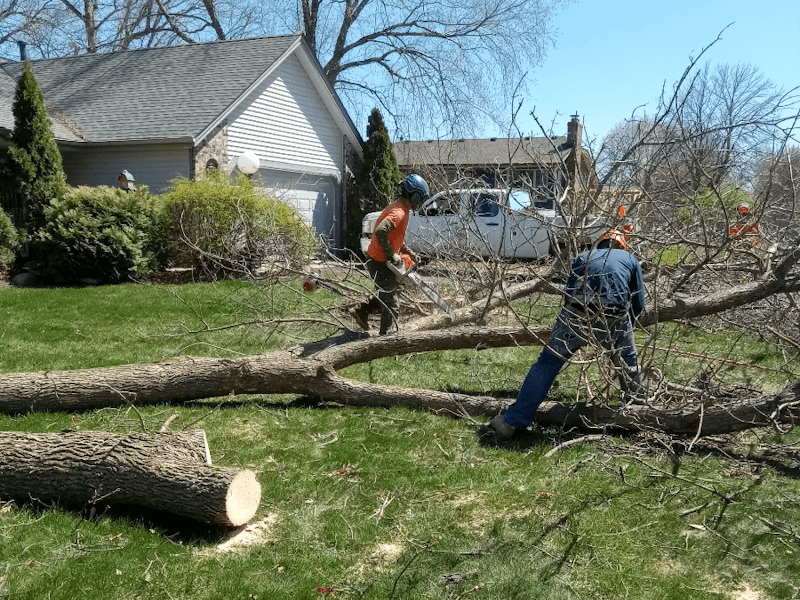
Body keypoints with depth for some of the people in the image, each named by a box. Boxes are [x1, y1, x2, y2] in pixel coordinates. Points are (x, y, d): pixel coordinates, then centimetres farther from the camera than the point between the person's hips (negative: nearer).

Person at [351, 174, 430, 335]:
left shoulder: (401, 209, 10)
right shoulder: (398, 213, -23)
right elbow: (380, 232, -38)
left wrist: (408, 251, 14)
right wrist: (392, 255, -28)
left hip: (383, 261, 10)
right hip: (380, 262, -10)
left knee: (395, 288, 23)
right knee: (390, 300, 1)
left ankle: (362, 310, 25)